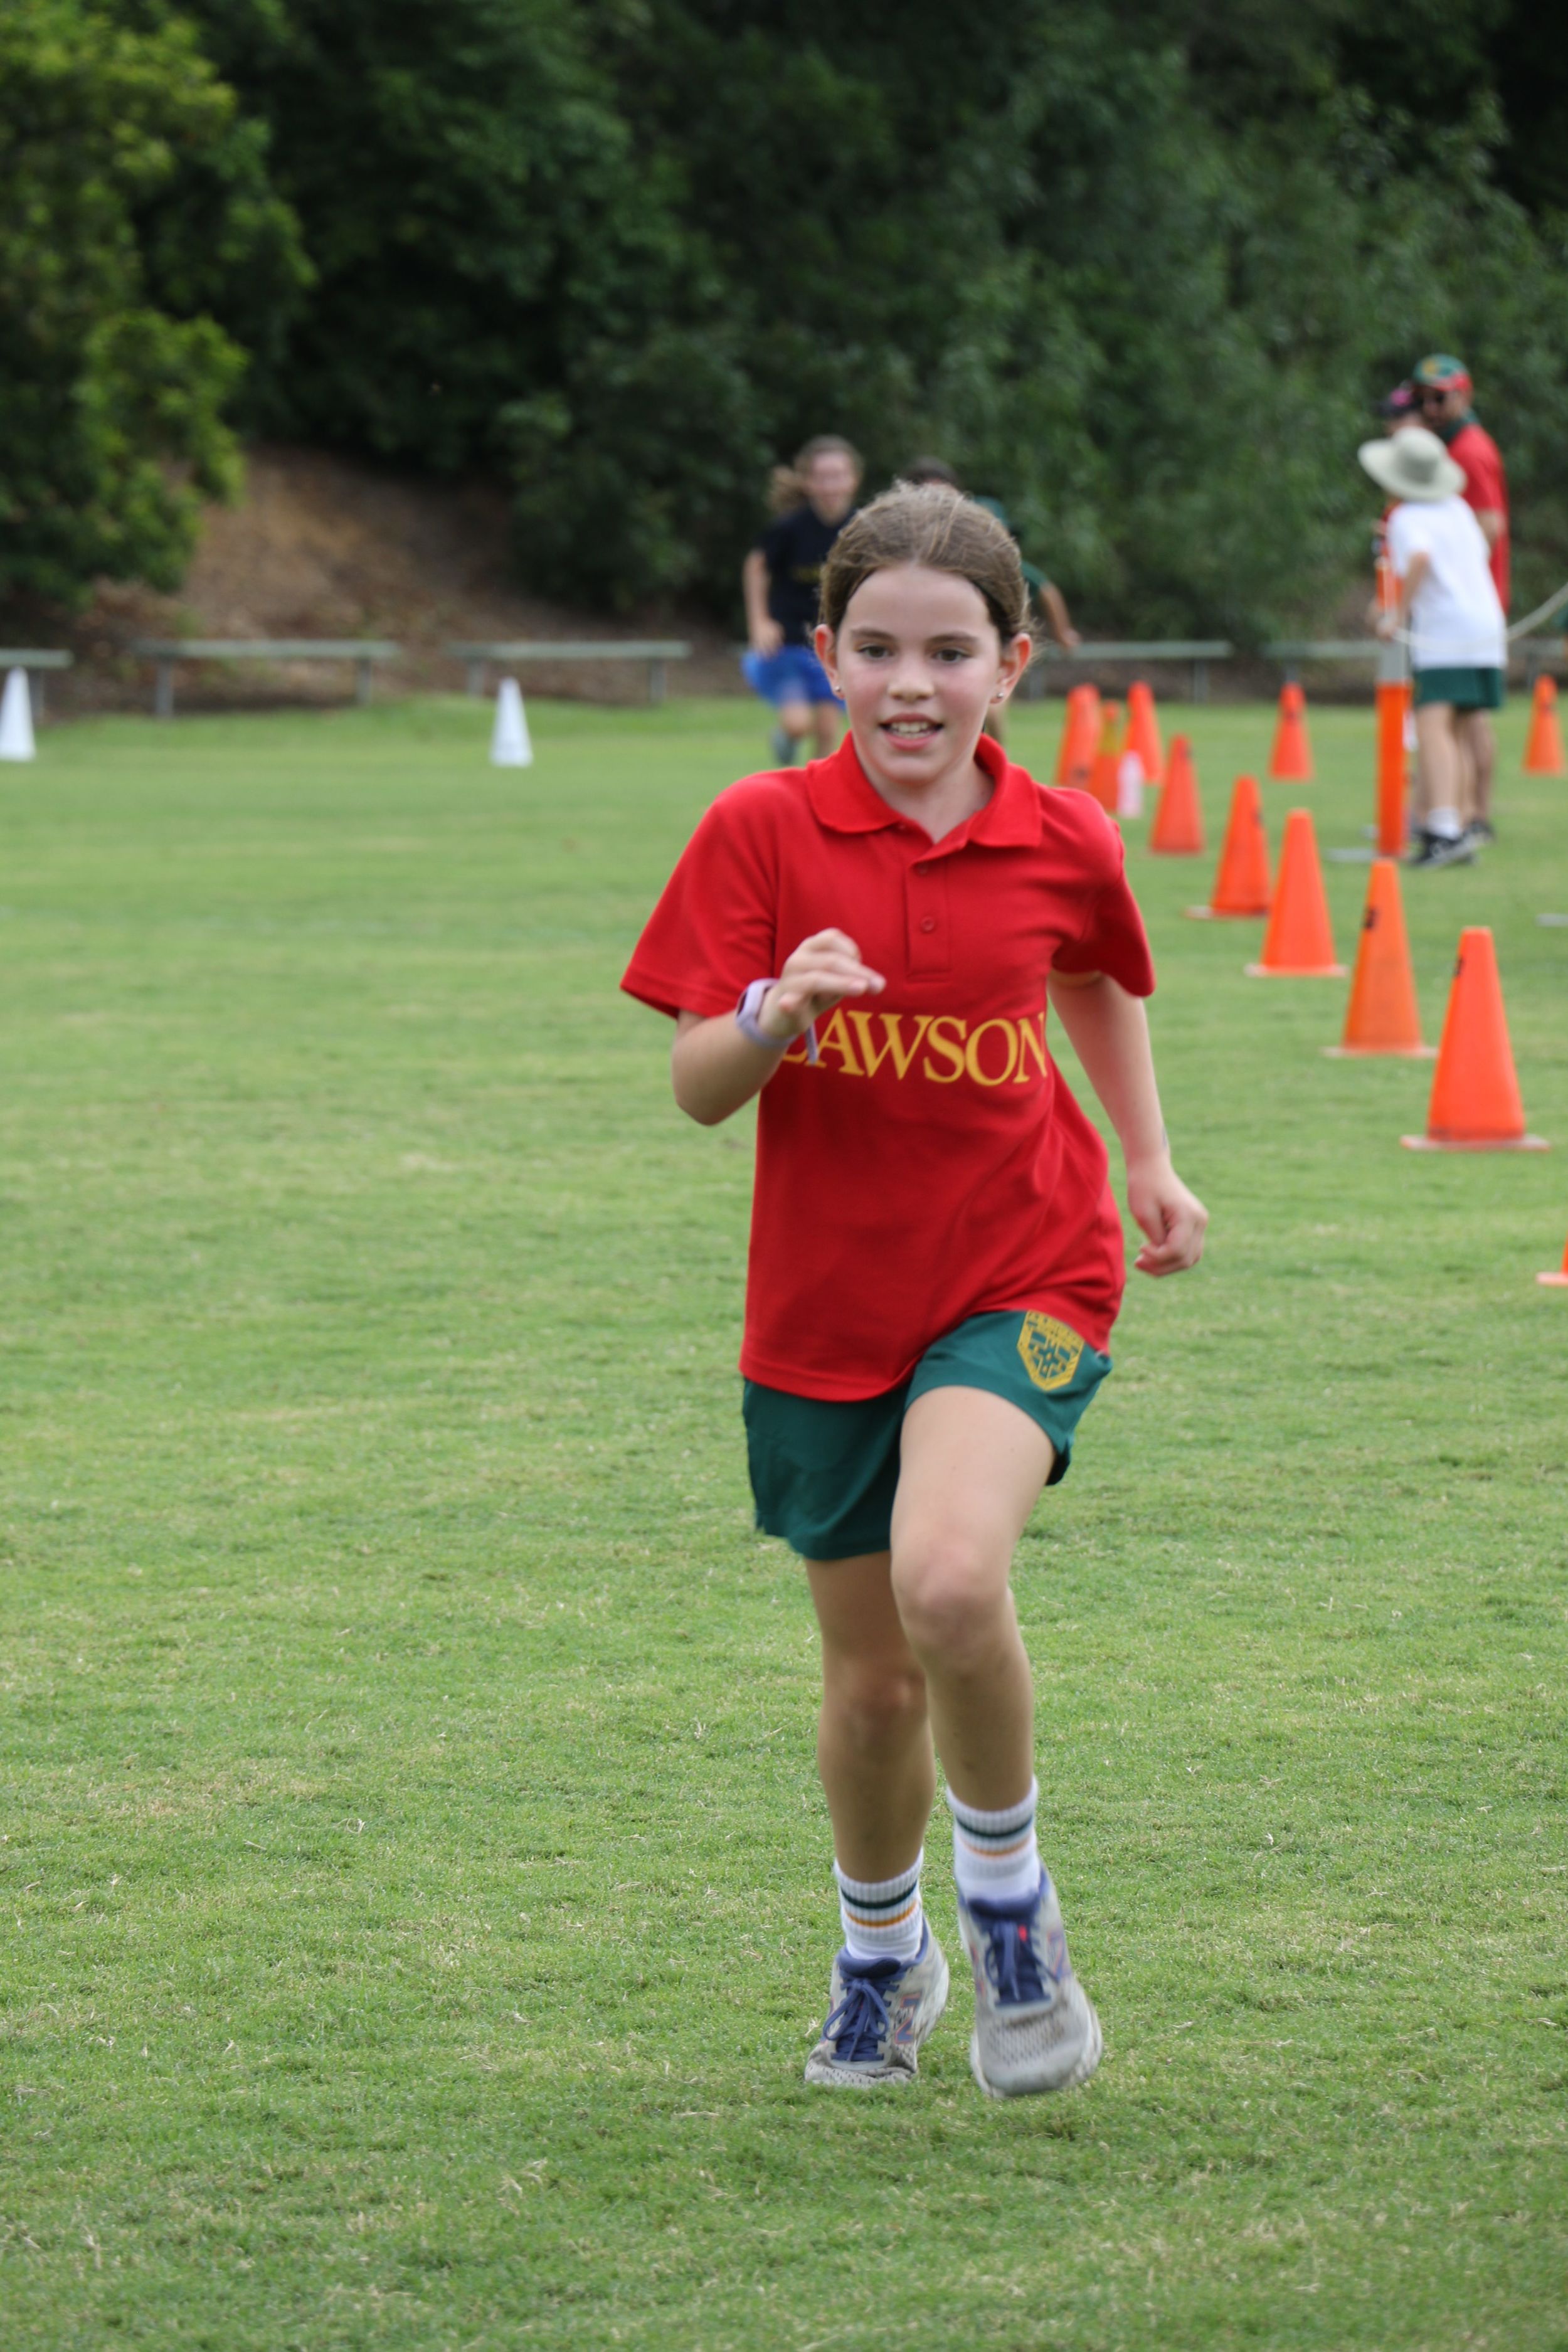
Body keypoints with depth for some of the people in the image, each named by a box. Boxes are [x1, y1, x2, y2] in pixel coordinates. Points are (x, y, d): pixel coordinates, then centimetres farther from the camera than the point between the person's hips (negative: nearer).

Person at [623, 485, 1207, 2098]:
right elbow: (697, 1090, -10)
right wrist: (774, 1015, -29)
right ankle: (882, 1954, 39)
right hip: (827, 1305, 1)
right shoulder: (761, 832, -8)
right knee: (870, 1679, 11)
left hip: (1023, 1278, -1)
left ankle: (1008, 1892, -2)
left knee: (949, 1582, -28)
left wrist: (1148, 1160, 17)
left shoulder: (1062, 845, -4)